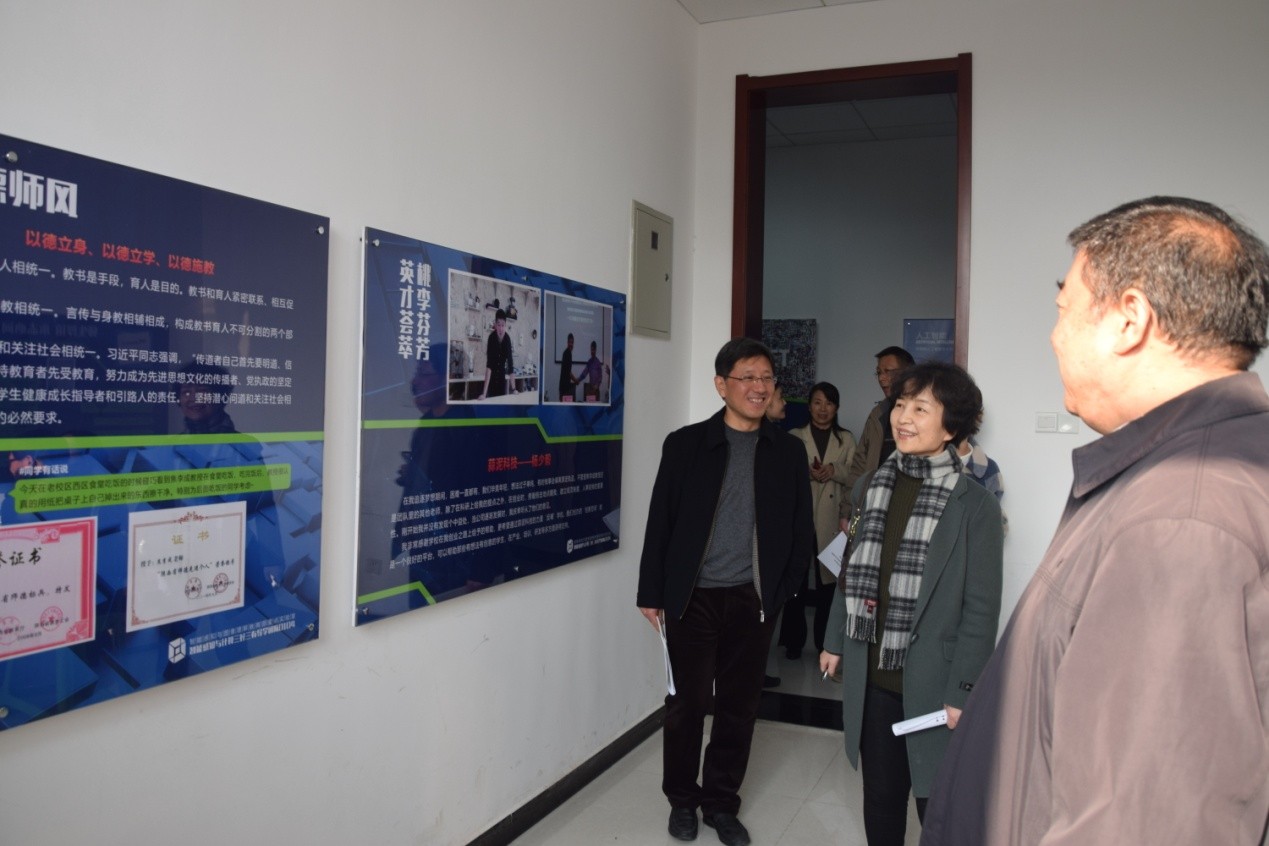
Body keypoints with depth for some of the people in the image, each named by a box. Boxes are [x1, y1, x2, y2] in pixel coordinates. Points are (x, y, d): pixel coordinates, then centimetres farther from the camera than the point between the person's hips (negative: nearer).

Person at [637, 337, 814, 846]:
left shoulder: (788, 452, 4)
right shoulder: (685, 444, -3)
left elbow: (801, 530, 7)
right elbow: (660, 523, -1)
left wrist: (785, 589, -1)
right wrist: (652, 593, -2)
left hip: (753, 600, 2)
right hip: (692, 597, -2)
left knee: (739, 706, 11)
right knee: (687, 704, 6)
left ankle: (721, 802, 30)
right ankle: (682, 799, 28)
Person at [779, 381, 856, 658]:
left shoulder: (846, 439, 12)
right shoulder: (795, 437, 7)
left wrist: (834, 470, -14)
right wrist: (808, 472, -18)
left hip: (832, 519, 1)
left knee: (829, 578, 0)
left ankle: (826, 642, 12)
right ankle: (794, 641, 10)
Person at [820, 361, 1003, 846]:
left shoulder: (975, 506, -12)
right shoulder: (872, 488, 3)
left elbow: (981, 607, -11)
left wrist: (963, 691, -12)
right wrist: (835, 641, 13)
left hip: (931, 681, -4)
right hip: (870, 675, 4)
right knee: (880, 797, 18)